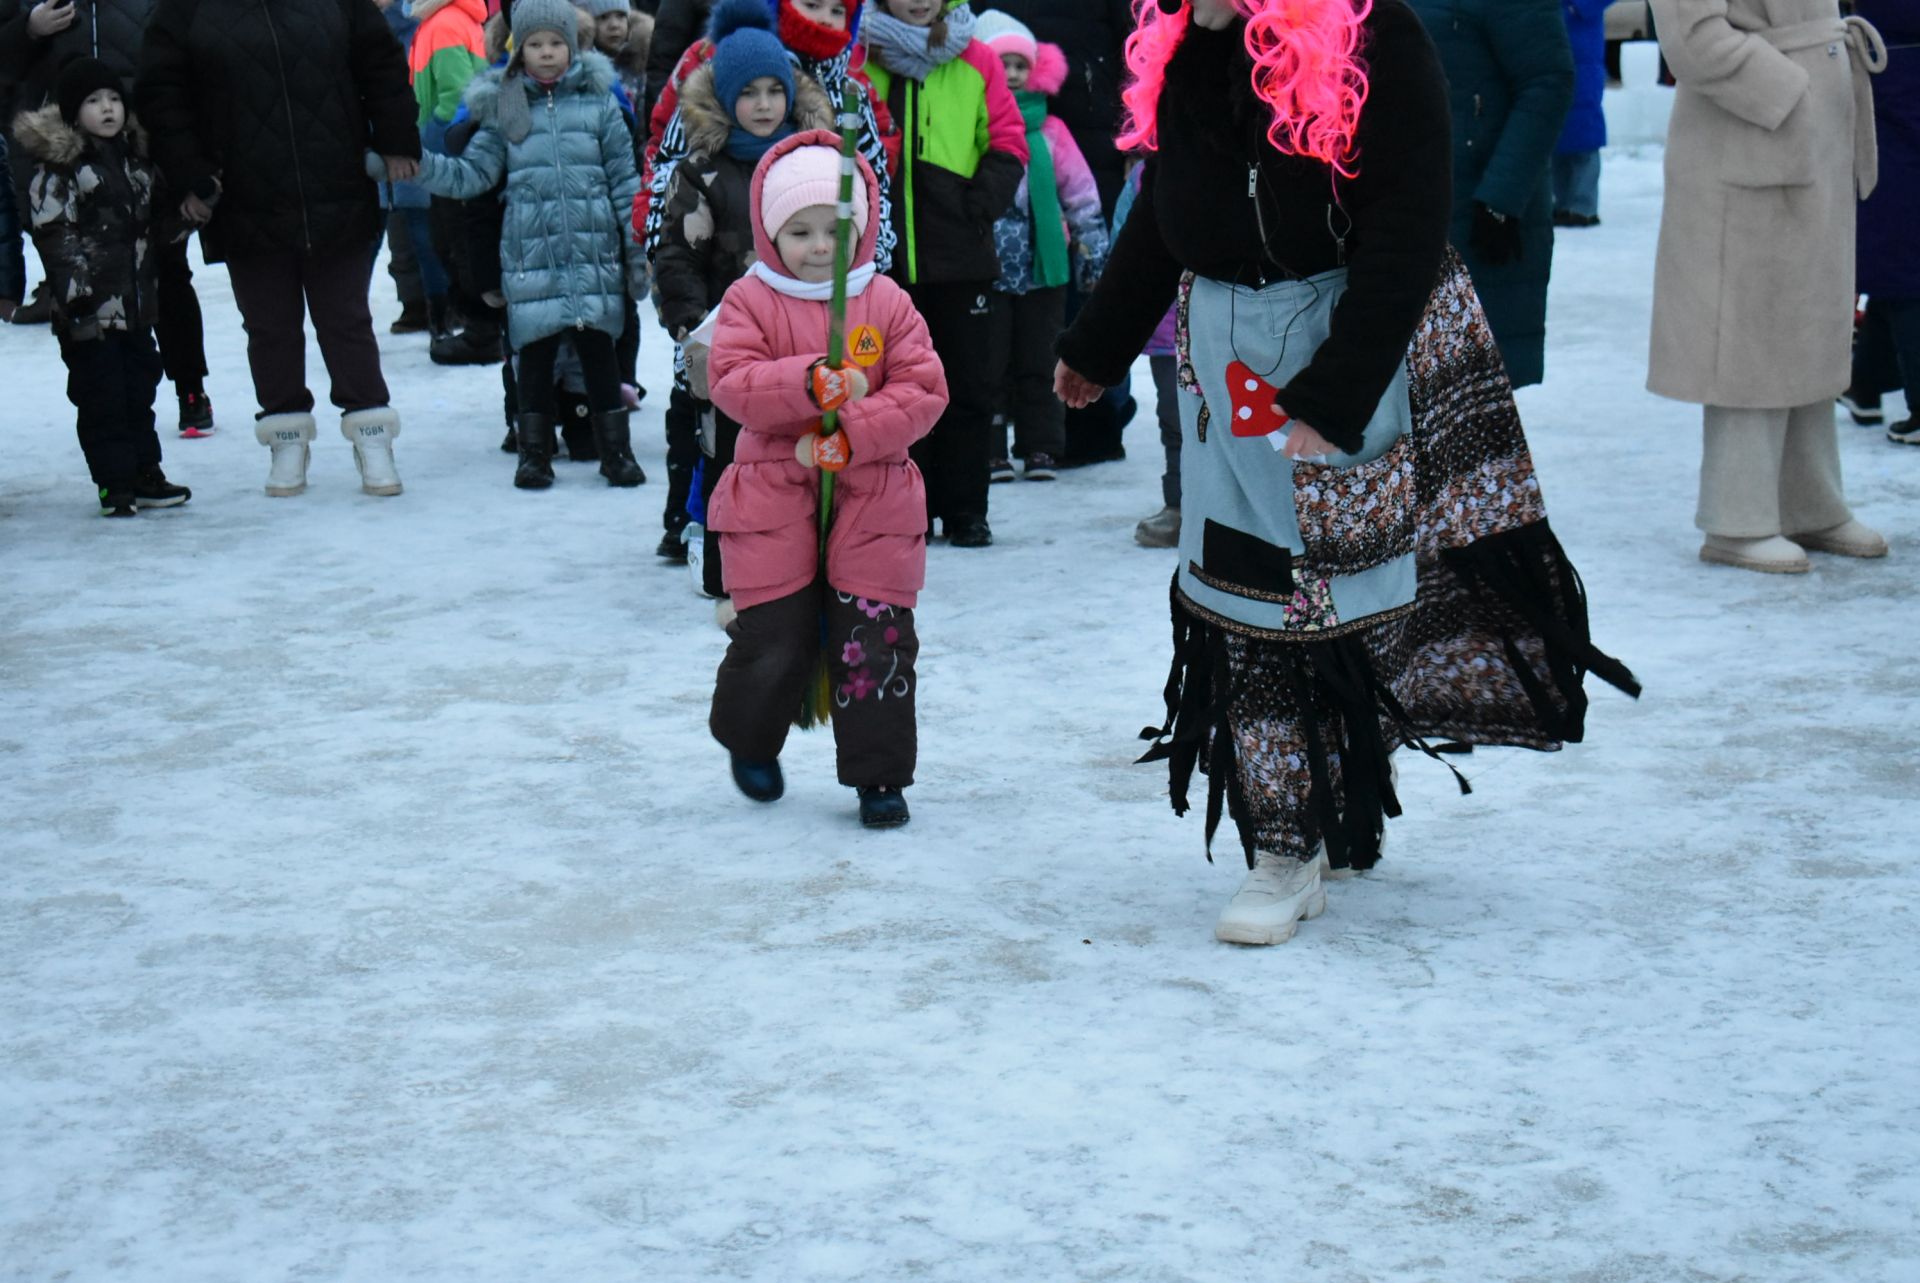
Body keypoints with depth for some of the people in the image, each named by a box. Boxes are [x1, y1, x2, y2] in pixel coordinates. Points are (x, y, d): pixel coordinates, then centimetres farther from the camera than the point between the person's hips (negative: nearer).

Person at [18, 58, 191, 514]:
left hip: (136, 303, 7)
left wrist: (154, 284, 20)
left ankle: (145, 474, 23)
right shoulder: (57, 167, -11)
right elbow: (55, 235, -15)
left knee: (140, 389, 13)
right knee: (101, 396, -2)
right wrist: (74, 290, -20)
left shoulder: (134, 157, 12)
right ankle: (115, 484, 4)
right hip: (90, 310, -7)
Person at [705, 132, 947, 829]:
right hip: (774, 493, -1)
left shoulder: (887, 302, 1)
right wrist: (810, 383, -28)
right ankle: (749, 741, 30)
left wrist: (851, 436, -19)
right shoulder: (750, 301, -1)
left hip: (873, 498, 1)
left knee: (875, 639, 0)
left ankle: (879, 775, 13)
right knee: (775, 638, 1)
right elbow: (732, 383, -13)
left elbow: (924, 390, -5)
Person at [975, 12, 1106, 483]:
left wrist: (1093, 250, 7)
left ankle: (1040, 448, 17)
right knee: (989, 362, 4)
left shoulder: (1048, 129, 3)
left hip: (1043, 263, 2)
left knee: (1038, 360, 10)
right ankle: (989, 451, 11)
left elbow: (1081, 192, 8)